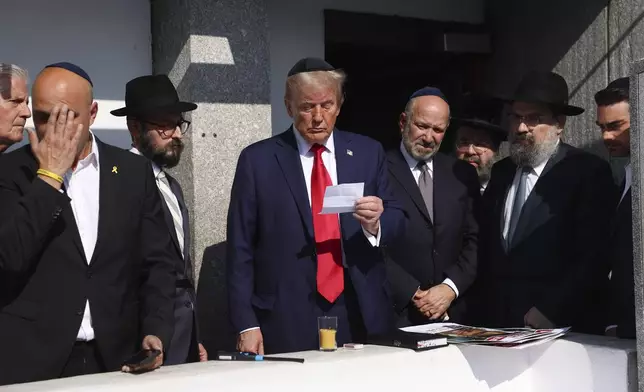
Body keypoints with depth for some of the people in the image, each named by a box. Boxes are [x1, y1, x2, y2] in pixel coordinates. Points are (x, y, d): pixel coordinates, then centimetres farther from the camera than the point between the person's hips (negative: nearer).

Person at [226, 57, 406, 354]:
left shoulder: (368, 153, 7)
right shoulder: (258, 160, 0)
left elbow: (397, 220, 11)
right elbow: (240, 249, -1)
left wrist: (376, 223, -13)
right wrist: (246, 324, -6)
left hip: (361, 315, 2)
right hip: (288, 321, -2)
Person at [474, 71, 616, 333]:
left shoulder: (589, 172, -6)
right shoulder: (501, 172, 11)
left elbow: (593, 257, -12)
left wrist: (548, 311, -16)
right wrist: (484, 314, 4)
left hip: (560, 329, -4)